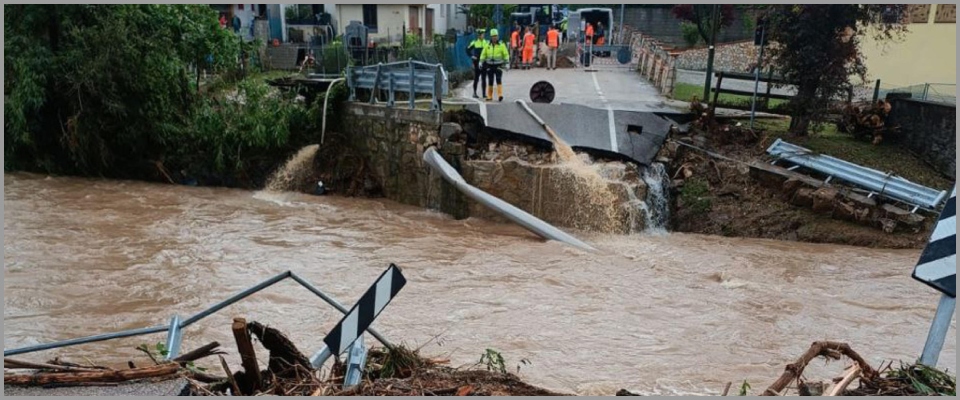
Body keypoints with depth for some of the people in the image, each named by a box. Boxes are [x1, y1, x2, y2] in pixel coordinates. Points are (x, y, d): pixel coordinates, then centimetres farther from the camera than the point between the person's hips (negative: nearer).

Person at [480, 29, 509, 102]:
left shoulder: (501, 45, 0)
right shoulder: (487, 45, 7)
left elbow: (506, 54, 1)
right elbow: (483, 54, 11)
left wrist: (507, 63, -4)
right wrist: (481, 62, 3)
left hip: (498, 65, -3)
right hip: (490, 65, 3)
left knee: (499, 80, -14)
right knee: (490, 81, 6)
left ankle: (500, 95, -19)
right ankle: (489, 96, 14)